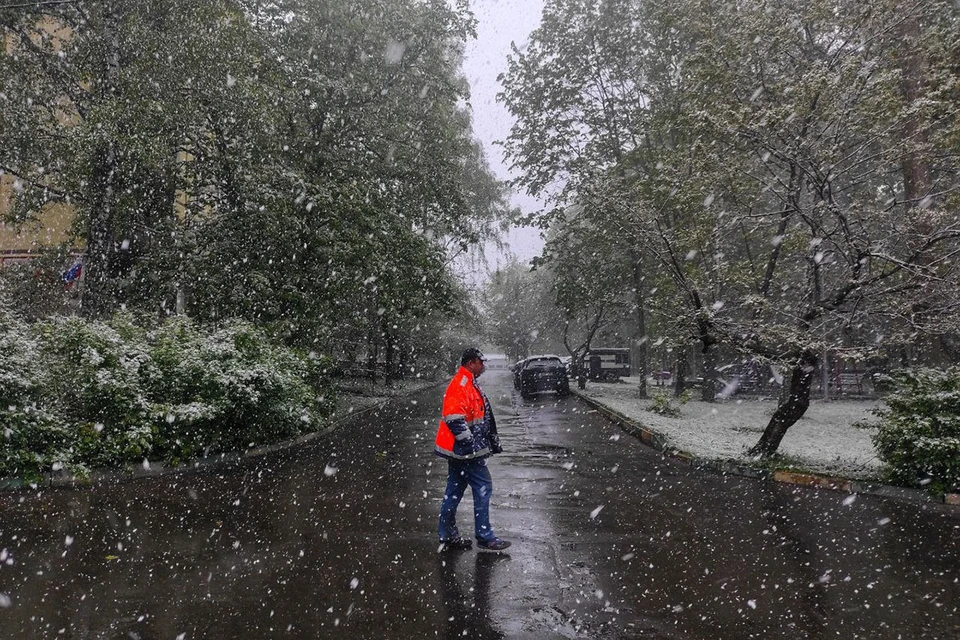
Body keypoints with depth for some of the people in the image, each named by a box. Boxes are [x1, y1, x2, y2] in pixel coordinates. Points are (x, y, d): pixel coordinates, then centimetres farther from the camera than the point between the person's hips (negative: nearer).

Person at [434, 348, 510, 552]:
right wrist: (470, 443, -24)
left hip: (459, 450, 10)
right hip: (464, 450, -10)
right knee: (483, 487, -4)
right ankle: (484, 536, 2)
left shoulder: (469, 384, 18)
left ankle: (447, 535, 22)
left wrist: (493, 442, 25)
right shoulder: (460, 384, -16)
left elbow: (484, 419, 25)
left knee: (455, 490, 14)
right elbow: (453, 417, -26)